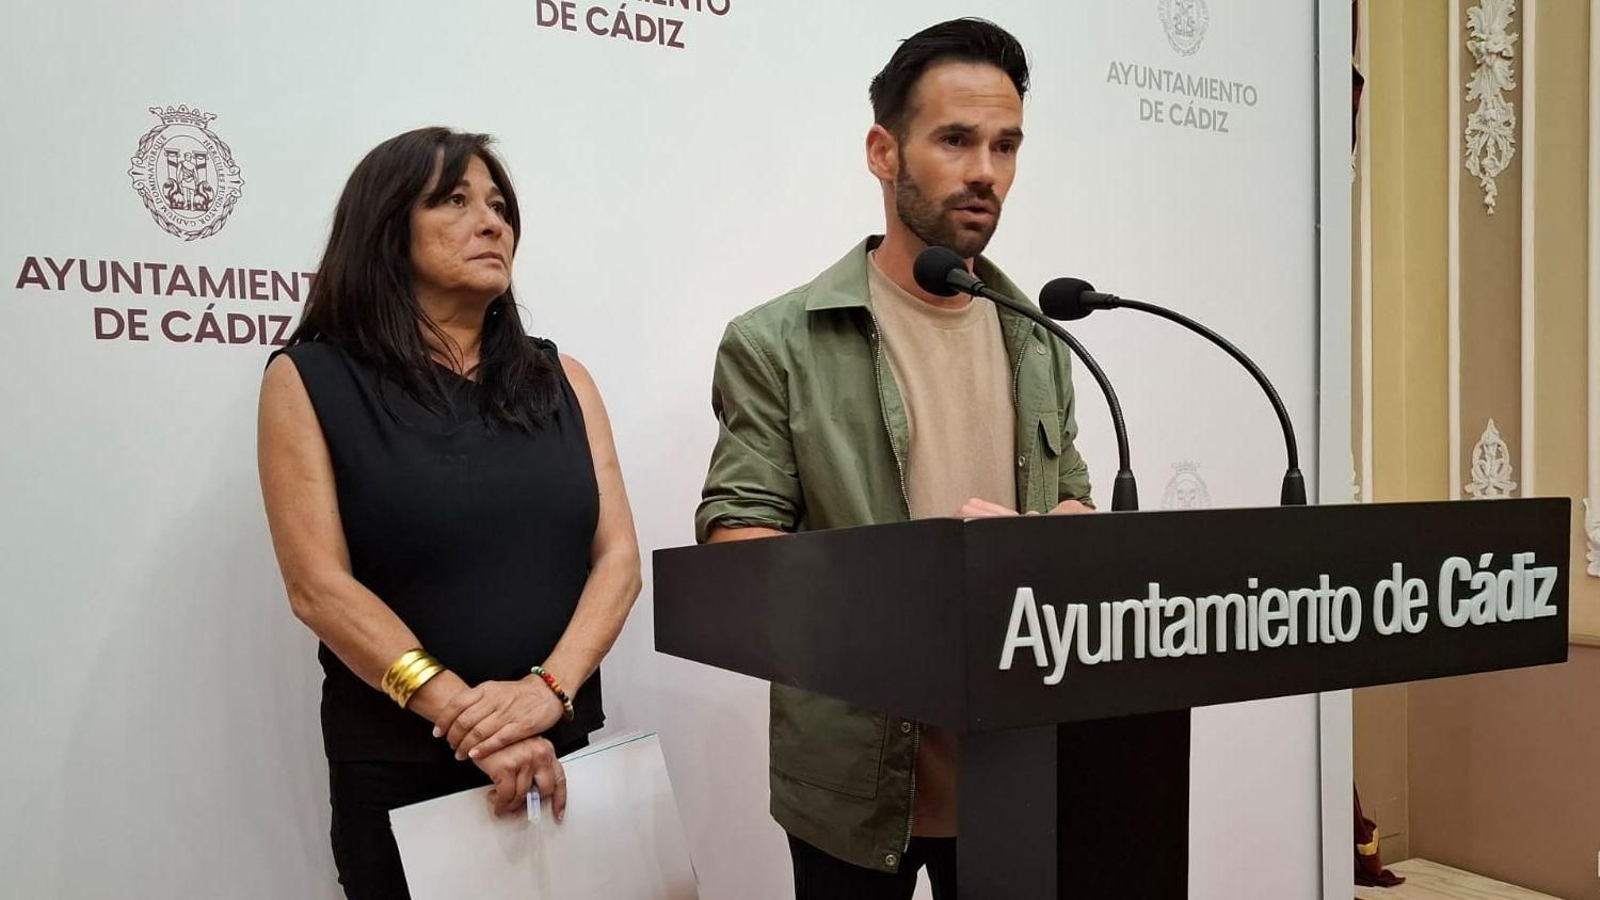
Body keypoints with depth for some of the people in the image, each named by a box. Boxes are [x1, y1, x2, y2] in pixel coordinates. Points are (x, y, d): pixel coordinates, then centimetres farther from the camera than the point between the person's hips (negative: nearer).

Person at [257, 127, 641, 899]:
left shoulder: (561, 379, 6)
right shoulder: (310, 380, -3)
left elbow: (618, 558, -1)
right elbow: (319, 587, -11)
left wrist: (549, 687, -18)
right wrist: (466, 717, -20)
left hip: (562, 753, 3)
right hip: (398, 767, -3)